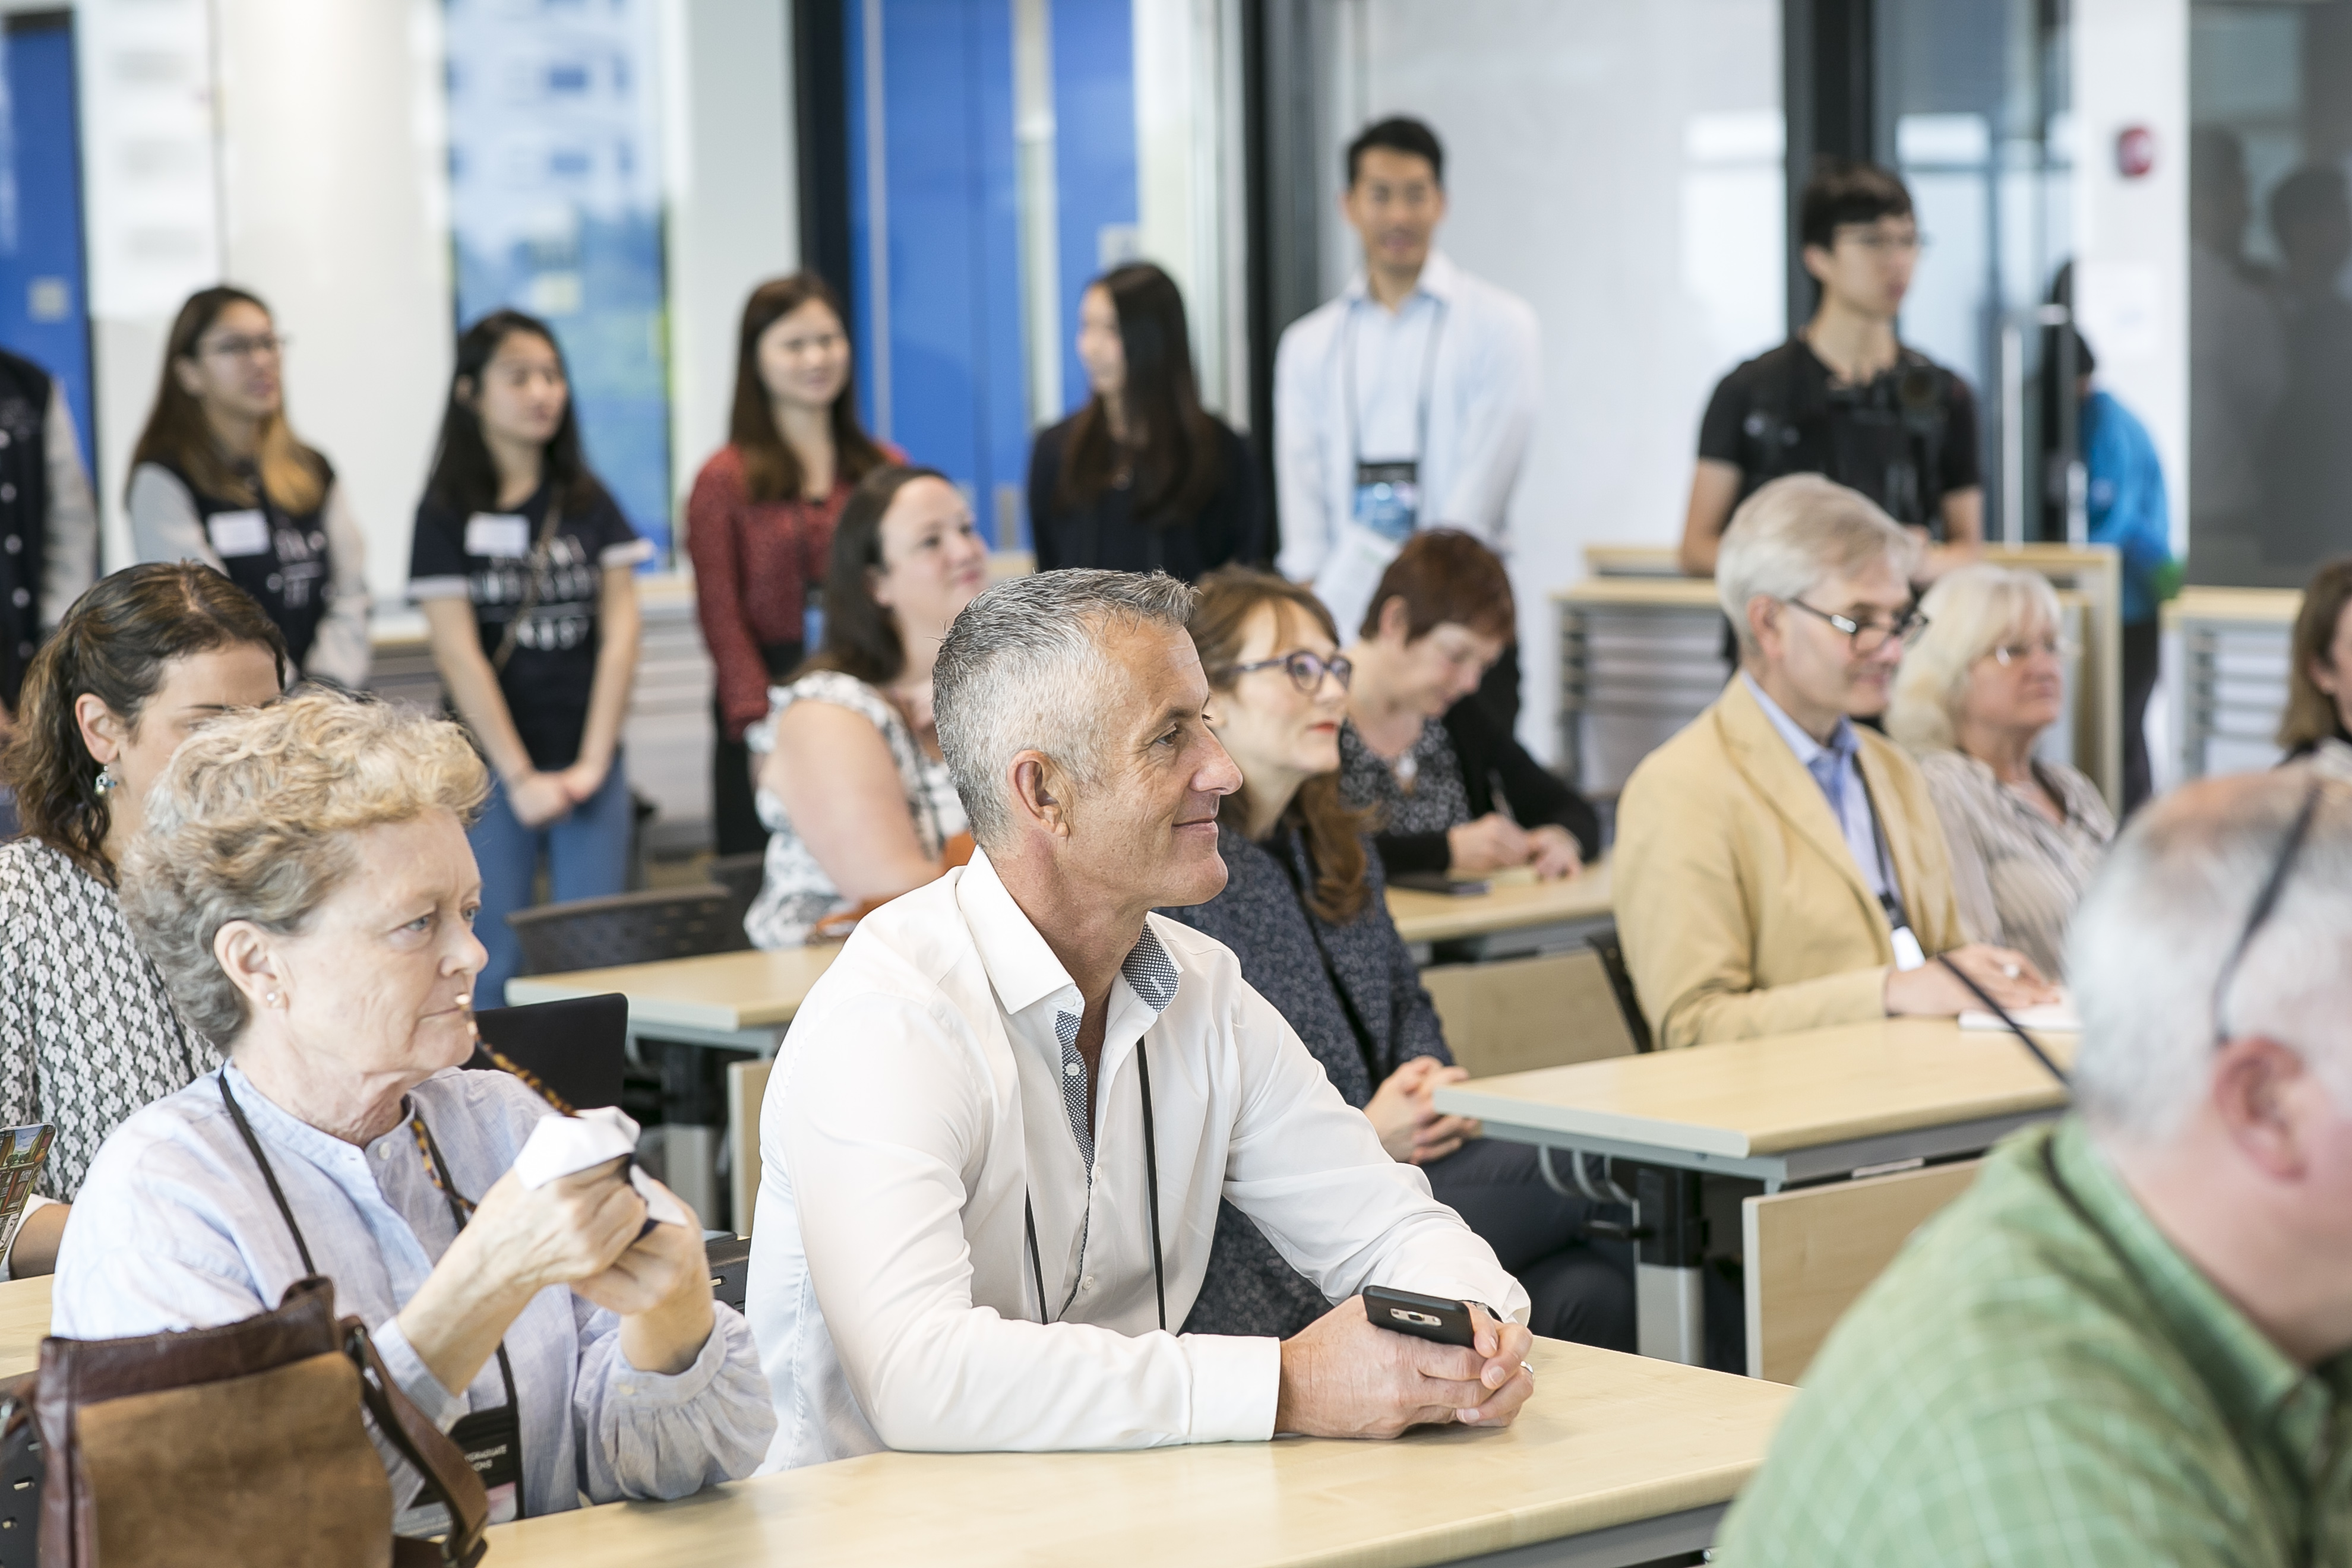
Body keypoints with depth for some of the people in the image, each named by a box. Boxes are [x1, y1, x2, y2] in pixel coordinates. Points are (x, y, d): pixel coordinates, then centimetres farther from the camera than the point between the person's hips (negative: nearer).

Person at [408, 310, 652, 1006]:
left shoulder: (588, 503, 9)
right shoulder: (448, 512, -1)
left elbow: (620, 628, 3)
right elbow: (457, 652, -7)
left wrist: (593, 762, -7)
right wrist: (521, 778, -11)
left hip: (591, 768, 3)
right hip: (493, 767, -3)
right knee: (498, 964, -3)